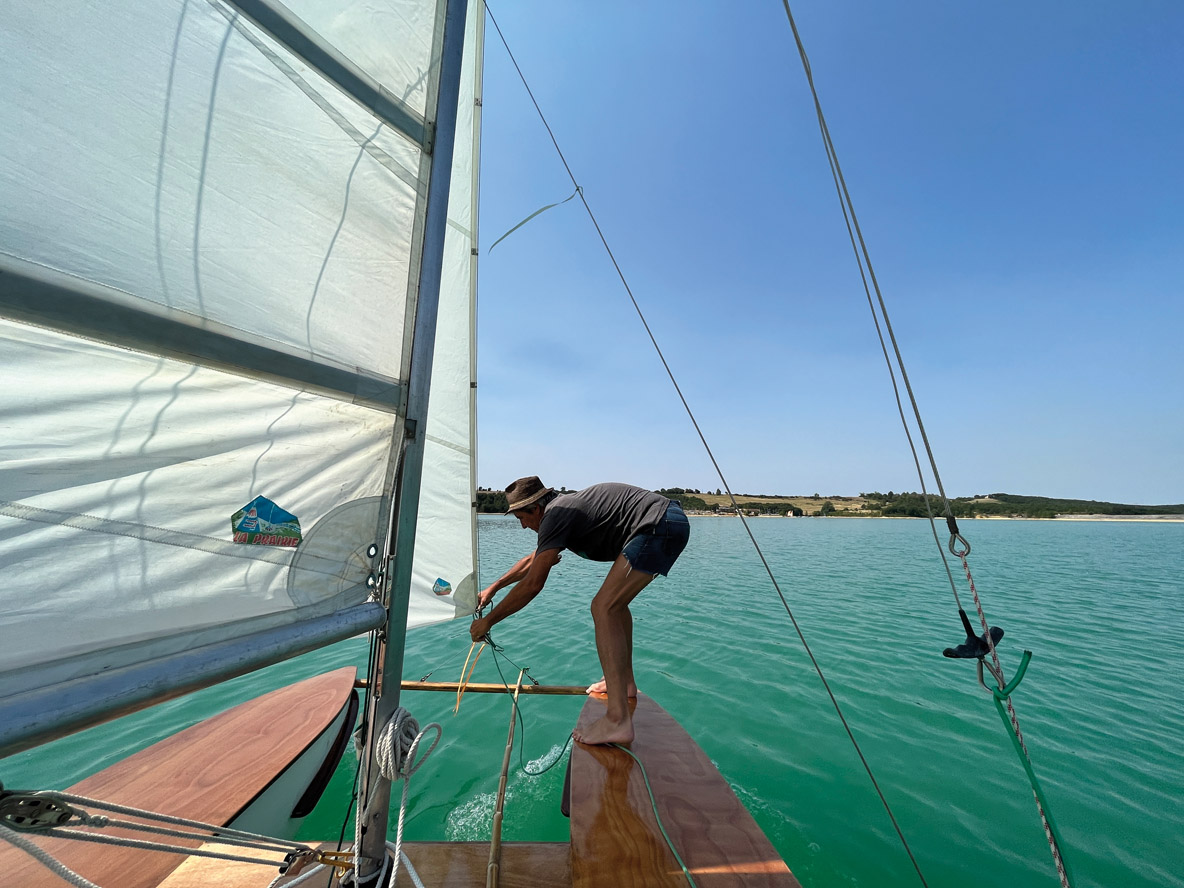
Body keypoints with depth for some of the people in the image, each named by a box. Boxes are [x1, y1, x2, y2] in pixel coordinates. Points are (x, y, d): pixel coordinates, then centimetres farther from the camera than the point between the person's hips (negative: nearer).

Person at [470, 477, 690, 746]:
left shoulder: (556, 515, -10)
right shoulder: (566, 507, 19)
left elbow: (533, 584, -10)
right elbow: (533, 559, 31)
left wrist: (488, 620, 3)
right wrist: (493, 587, 37)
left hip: (659, 525, -11)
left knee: (603, 608, -12)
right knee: (614, 599, 22)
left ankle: (617, 720, -10)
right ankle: (624, 681, 33)